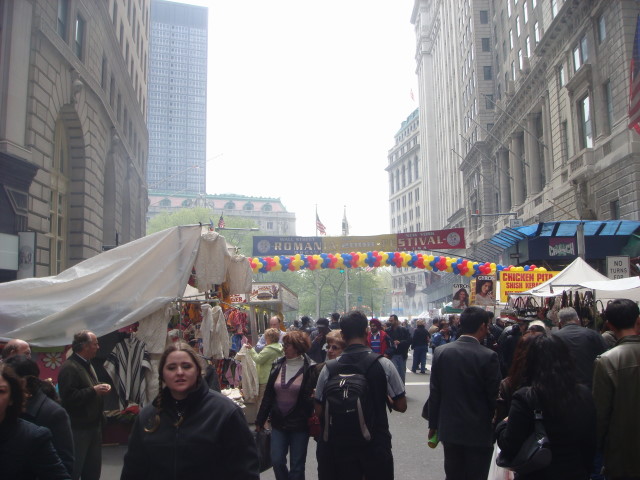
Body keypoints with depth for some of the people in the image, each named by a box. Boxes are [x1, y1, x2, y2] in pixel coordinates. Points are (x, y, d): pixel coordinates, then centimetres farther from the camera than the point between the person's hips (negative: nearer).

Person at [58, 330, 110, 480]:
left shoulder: (87, 365, 14)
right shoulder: (69, 367, -17)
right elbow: (69, 398, -26)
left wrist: (101, 389, 6)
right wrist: (94, 390, -20)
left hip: (93, 426, 9)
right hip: (79, 428, -9)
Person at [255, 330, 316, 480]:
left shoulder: (309, 368, -10)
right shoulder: (278, 366, 3)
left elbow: (313, 396, -9)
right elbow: (268, 395, 7)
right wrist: (260, 421, 9)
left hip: (299, 424, -4)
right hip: (278, 423, 4)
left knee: (297, 465, 6)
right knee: (277, 461, 6)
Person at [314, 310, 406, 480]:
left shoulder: (329, 368, -9)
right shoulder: (384, 364, -13)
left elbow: (319, 411, -4)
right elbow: (401, 406, -8)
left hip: (341, 446, 1)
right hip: (377, 444, -1)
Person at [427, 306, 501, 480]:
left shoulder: (441, 352, -4)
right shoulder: (488, 356, -16)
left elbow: (434, 392, 0)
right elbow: (494, 396, -11)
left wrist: (433, 424, 10)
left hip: (449, 429, 4)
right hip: (479, 432, -3)